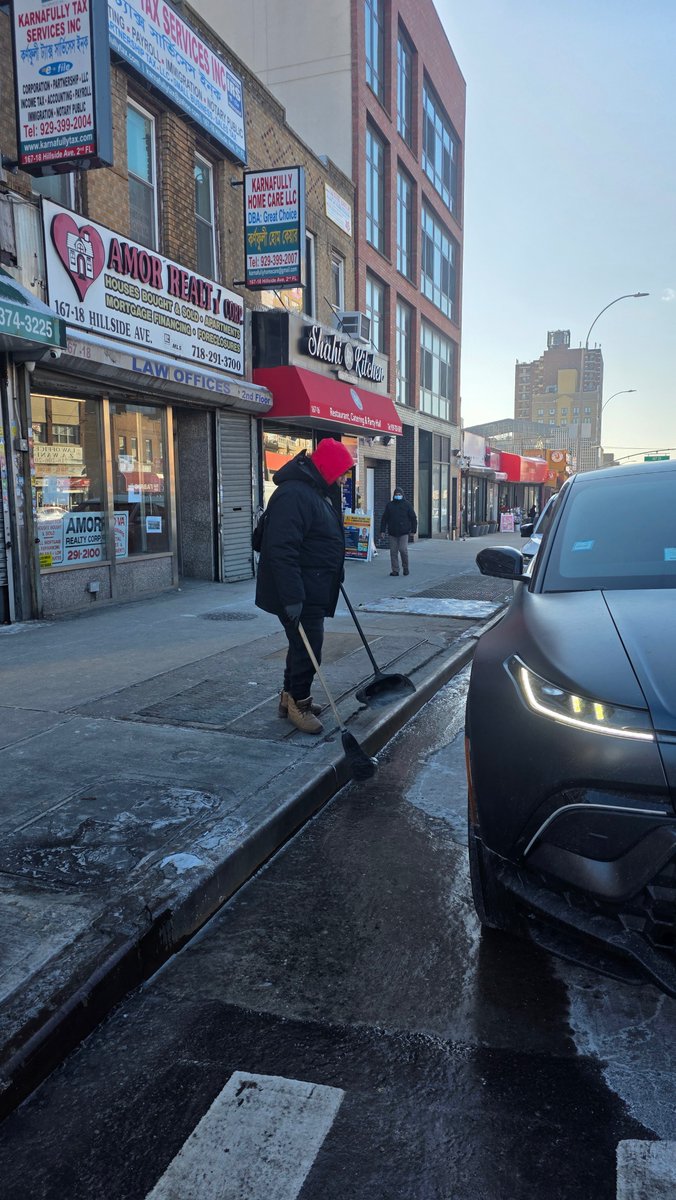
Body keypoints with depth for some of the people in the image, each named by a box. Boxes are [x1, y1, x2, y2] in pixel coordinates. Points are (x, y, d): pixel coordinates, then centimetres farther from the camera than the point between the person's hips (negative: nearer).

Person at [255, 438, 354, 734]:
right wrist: (292, 597, -30)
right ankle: (298, 702, 12)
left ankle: (290, 696, 31)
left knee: (305, 645, 18)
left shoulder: (319, 492, 14)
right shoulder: (293, 494, -21)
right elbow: (283, 551, -29)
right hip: (298, 593, -11)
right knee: (308, 647, -5)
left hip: (313, 590, 11)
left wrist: (335, 576, 27)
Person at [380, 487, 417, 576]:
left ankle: (405, 568, 11)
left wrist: (413, 530, -2)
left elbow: (413, 518, 4)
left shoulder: (407, 505, 4)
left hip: (403, 532, -3)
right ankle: (395, 570, 8)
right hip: (392, 533, 3)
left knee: (403, 549, -10)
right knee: (393, 551, 2)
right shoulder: (389, 505, 9)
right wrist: (383, 530, 4)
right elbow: (384, 518, 11)